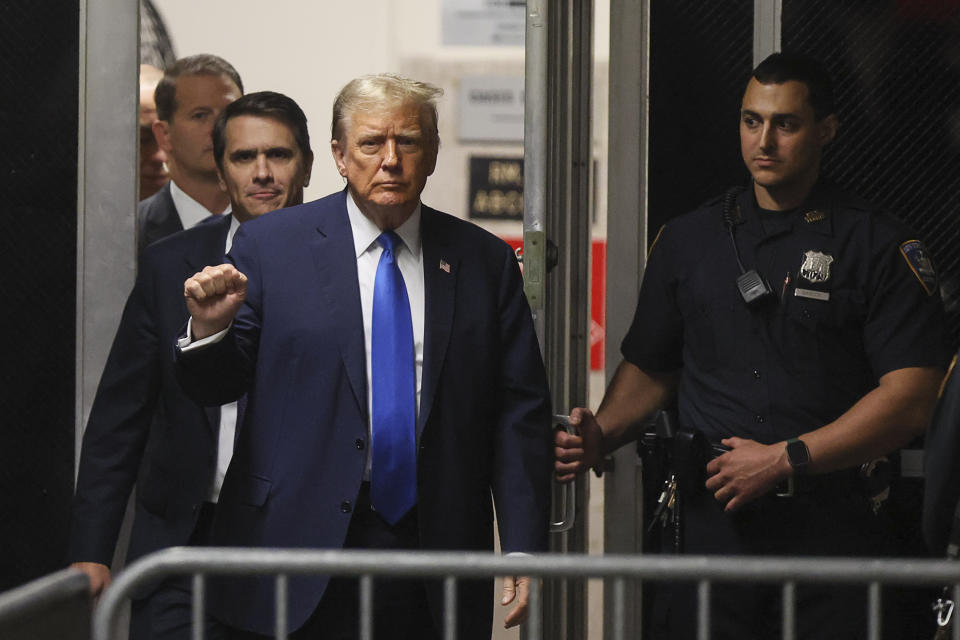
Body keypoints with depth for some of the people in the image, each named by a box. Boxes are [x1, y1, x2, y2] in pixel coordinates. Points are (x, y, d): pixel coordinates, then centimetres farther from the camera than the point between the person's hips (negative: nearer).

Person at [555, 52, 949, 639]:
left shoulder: (882, 248, 0)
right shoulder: (688, 240, 14)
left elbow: (909, 402, -8)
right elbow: (650, 368, 21)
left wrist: (785, 459, -13)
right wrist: (600, 436, 0)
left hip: (833, 525, -3)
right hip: (710, 520, 3)